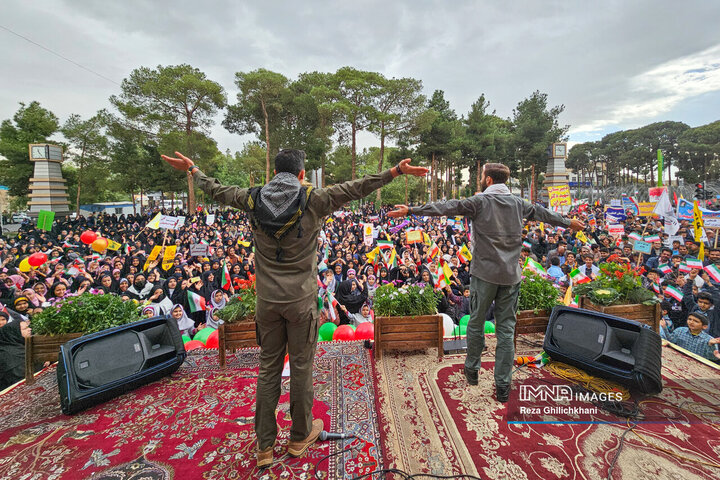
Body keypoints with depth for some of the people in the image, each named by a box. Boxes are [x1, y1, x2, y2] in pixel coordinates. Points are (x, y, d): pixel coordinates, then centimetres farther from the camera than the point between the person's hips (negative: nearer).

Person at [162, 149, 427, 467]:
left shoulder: (253, 200, 0)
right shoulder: (312, 200, -10)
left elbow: (216, 190, 16)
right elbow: (356, 189, -11)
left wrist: (192, 170, 35)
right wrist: (396, 171, -5)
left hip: (267, 300, 3)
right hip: (301, 300, -3)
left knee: (268, 369, 14)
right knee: (301, 367, 12)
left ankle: (264, 447, 26)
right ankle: (300, 437, 32)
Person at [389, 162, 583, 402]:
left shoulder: (480, 201, -6)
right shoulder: (519, 204, 10)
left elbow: (447, 207, -14)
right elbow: (542, 213, 26)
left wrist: (411, 210, -15)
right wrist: (569, 222, 44)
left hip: (484, 274, -4)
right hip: (511, 275, 4)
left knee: (476, 322, 13)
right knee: (506, 329, 8)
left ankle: (472, 369, 29)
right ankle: (503, 385, 15)